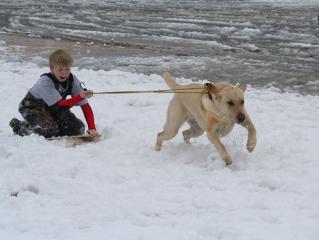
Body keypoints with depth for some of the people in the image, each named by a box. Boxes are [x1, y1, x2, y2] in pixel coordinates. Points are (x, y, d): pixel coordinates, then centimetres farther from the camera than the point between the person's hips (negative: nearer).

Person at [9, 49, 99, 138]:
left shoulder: (73, 80, -18)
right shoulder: (45, 81, -33)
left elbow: (85, 106, -19)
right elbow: (62, 105, -37)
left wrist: (92, 129, -31)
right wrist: (80, 97, -52)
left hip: (53, 108, 5)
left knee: (78, 128, -13)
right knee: (50, 131, -30)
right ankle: (17, 125, -5)